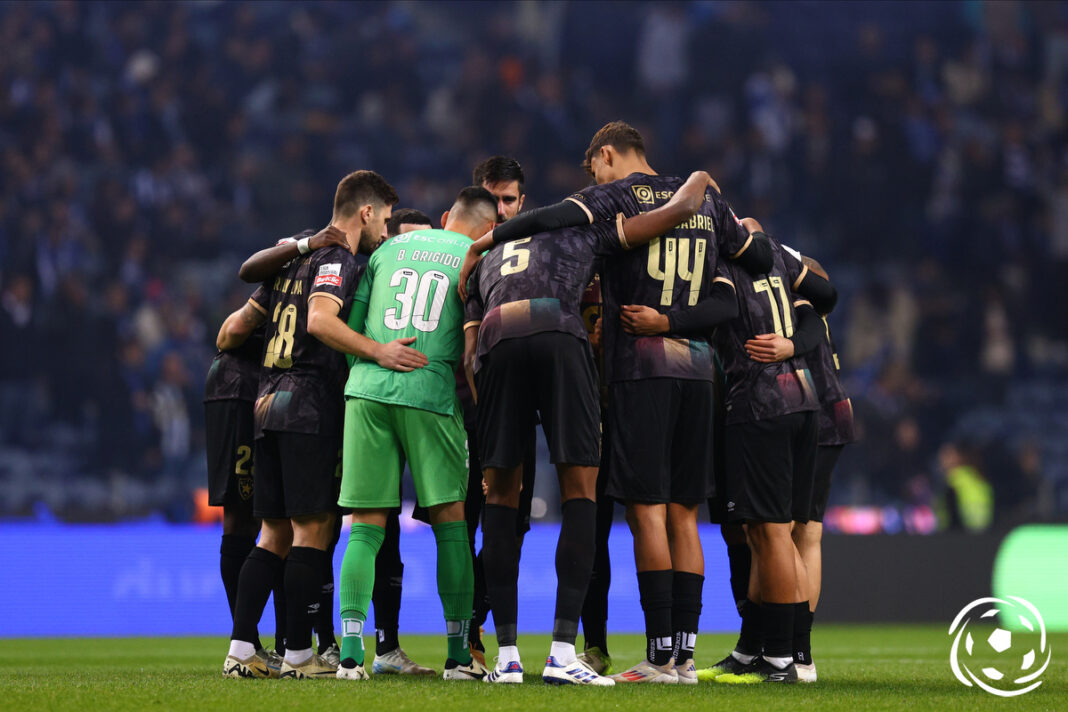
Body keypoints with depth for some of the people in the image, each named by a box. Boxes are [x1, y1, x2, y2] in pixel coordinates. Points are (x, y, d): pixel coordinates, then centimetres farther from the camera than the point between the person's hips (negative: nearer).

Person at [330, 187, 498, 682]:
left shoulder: (389, 247, 19)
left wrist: (377, 353, 11)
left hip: (367, 390, 3)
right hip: (430, 395, -3)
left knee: (366, 526, 3)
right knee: (451, 522, 6)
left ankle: (351, 653, -7)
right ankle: (459, 655, 7)